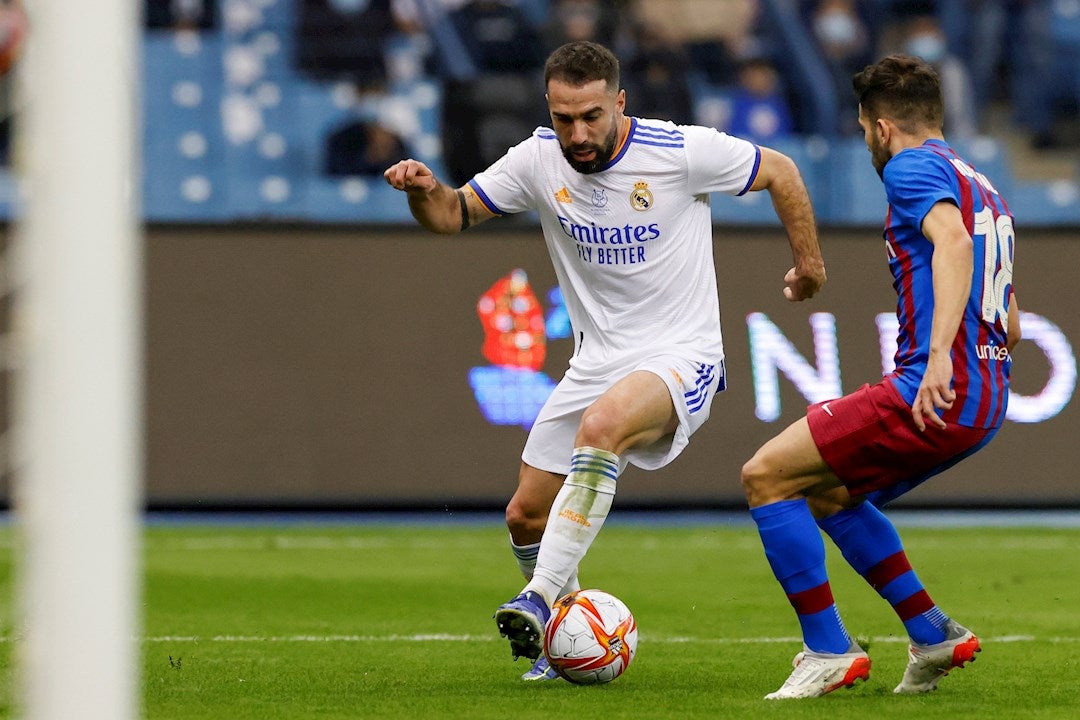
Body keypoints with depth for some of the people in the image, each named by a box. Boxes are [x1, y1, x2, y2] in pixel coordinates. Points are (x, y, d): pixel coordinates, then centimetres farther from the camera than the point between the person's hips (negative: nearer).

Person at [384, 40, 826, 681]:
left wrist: (808, 260, 7)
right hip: (597, 360, 6)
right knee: (526, 516, 4)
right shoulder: (538, 160, -4)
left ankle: (542, 598, -38)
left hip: (681, 357, -6)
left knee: (602, 425, -37)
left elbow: (779, 171, 0)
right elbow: (454, 215, 5)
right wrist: (425, 190, -17)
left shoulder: (681, 152, -15)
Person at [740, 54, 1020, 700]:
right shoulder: (984, 188, 24)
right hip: (987, 403, 9)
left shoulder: (912, 167, -4)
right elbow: (1010, 327, 26)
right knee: (828, 493, 25)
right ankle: (933, 636, 21)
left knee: (767, 477, -5)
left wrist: (939, 354, -36)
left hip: (931, 393, -9)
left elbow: (953, 241, -26)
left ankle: (829, 652, -7)